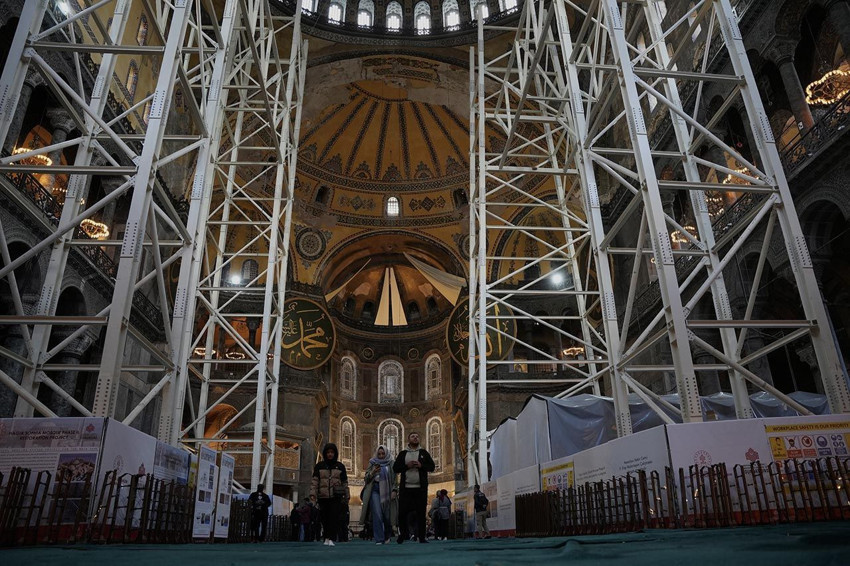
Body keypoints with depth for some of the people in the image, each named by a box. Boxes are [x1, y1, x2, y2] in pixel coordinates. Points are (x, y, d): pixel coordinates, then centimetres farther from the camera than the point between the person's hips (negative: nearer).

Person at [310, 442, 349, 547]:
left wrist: (347, 496, 9)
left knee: (334, 517, -12)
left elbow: (345, 482, 12)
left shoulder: (340, 466, 10)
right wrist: (313, 493, -10)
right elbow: (314, 480, 3)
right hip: (323, 496, 1)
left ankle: (331, 539, -13)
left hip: (336, 496, -1)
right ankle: (326, 538, 18)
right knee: (325, 518, 4)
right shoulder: (319, 466, 9)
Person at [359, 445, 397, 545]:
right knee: (377, 514, -10)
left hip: (386, 490, 0)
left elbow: (394, 478, 6)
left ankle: (387, 536, 26)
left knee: (387, 516, 1)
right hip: (375, 489, 0)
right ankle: (379, 539, -6)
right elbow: (366, 478, 7)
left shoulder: (391, 464, 9)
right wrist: (373, 472, -11)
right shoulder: (372, 463, 11)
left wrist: (394, 490, -7)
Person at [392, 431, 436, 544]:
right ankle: (403, 534, 17)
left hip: (420, 488, 0)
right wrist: (406, 465, -10)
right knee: (402, 512, -1)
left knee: (421, 512, 0)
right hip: (405, 488, 0)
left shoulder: (424, 452, 12)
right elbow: (395, 468, 5)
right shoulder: (402, 454, 11)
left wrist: (421, 465, -10)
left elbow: (432, 467, 7)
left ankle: (421, 536, 7)